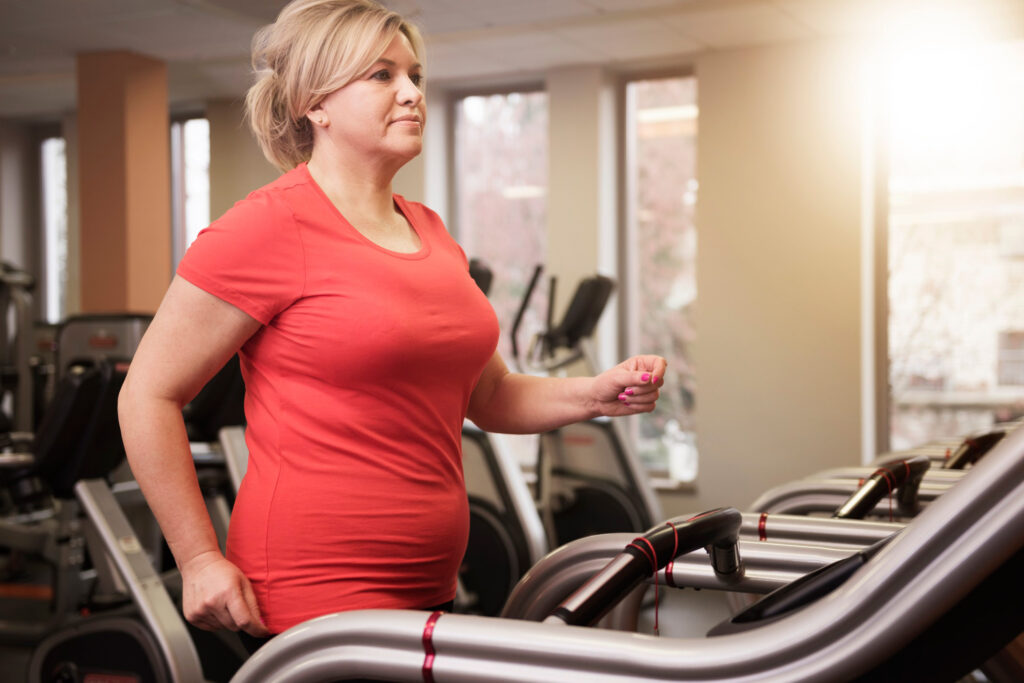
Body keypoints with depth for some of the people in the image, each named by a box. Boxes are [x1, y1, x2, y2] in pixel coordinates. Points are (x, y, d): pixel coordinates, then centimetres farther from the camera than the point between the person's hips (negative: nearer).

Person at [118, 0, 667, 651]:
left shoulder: (430, 232, 12)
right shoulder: (268, 228, -11)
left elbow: (489, 394, 18)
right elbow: (149, 397, -10)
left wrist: (595, 395, 1)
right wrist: (200, 560, -12)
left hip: (430, 588, 8)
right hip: (314, 595, -8)